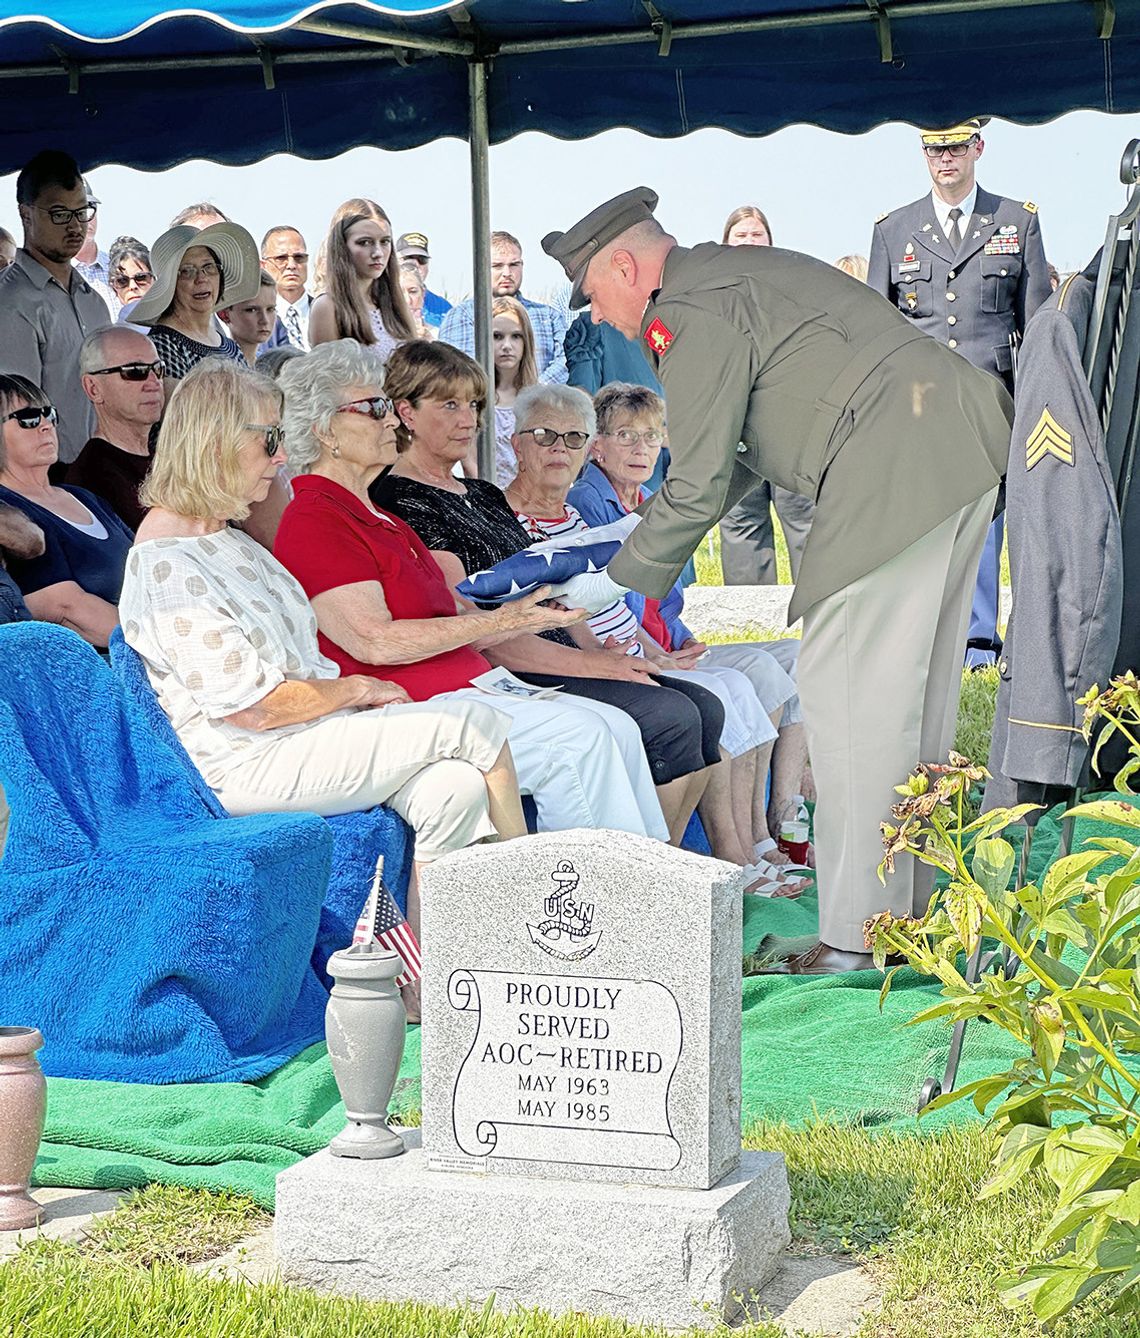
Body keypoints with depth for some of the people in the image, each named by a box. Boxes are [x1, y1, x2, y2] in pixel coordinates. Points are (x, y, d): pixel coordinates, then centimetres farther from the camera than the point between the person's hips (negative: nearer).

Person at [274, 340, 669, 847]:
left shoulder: (378, 518, 24)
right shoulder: (313, 522, -8)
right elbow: (375, 643, -18)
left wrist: (533, 616, 6)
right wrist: (501, 620, -16)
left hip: (469, 684, 10)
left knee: (618, 728, -5)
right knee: (578, 736, -21)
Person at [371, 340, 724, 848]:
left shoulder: (484, 495, 22)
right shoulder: (400, 500, -8)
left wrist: (601, 651, 0)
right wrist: (587, 663, -17)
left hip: (558, 657, 9)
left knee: (704, 708, -6)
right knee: (669, 717, -22)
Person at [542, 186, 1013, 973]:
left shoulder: (689, 313, -6)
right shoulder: (743, 273, 26)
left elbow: (698, 488, -8)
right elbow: (746, 452, 32)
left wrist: (618, 581, 4)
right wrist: (652, 534, 33)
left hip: (894, 469, -10)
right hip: (968, 445, 10)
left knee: (846, 691, -6)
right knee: (917, 690, 16)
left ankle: (858, 937, -4)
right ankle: (913, 902, 25)